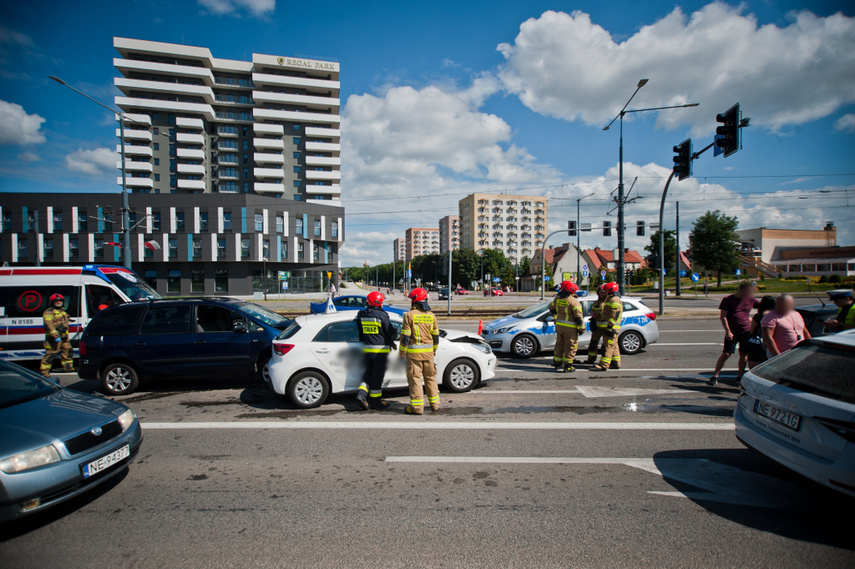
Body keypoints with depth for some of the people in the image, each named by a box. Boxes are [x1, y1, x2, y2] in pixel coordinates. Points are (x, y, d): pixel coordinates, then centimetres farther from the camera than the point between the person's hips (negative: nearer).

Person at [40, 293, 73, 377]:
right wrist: (56, 335, -28)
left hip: (64, 337, 9)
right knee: (51, 354, -9)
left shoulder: (63, 311, 19)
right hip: (53, 338, -9)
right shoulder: (49, 312, -10)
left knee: (67, 350, 15)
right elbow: (48, 325, -20)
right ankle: (44, 371, -2)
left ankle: (68, 367, 28)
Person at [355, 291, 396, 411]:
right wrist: (391, 342, 11)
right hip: (380, 349, -5)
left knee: (368, 372, 19)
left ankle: (361, 394, 2)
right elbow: (390, 332, -7)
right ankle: (375, 401, 14)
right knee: (377, 375, 4)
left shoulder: (361, 315, 4)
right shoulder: (382, 315, -13)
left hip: (366, 349, 5)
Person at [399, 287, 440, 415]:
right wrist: (434, 349, 24)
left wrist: (402, 351, 0)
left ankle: (417, 407, 3)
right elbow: (436, 335, 11)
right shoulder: (431, 315, 5)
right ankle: (435, 404, 24)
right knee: (430, 377, 15)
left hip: (414, 352, -5)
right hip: (428, 351, 5)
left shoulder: (409, 315, -10)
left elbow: (405, 336, -11)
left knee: (415, 378, 1)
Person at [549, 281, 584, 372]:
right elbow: (578, 316, -15)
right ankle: (567, 366, 7)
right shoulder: (574, 301, -14)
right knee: (570, 346, 4)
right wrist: (582, 327, -6)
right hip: (570, 328, -6)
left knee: (560, 345, 16)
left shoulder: (557, 299, 4)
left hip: (559, 326, 6)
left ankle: (557, 364, 21)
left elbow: (551, 308, 21)